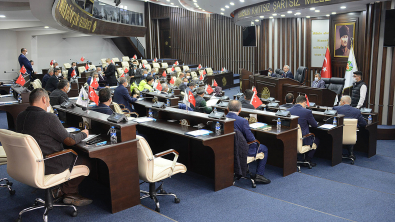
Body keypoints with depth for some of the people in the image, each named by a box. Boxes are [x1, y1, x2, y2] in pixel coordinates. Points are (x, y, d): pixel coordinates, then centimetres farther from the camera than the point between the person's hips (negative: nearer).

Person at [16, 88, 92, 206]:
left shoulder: (20, 117, 2)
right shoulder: (49, 118, -23)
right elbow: (70, 141, -16)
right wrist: (83, 134, 4)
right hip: (46, 166, -9)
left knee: (72, 153, 25)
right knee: (86, 161, 4)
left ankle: (58, 189, 20)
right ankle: (66, 191, 16)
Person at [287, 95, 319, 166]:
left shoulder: (288, 110, 0)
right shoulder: (307, 112, -14)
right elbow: (315, 125, -1)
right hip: (302, 140, -5)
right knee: (316, 140, 25)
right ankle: (308, 160, 19)